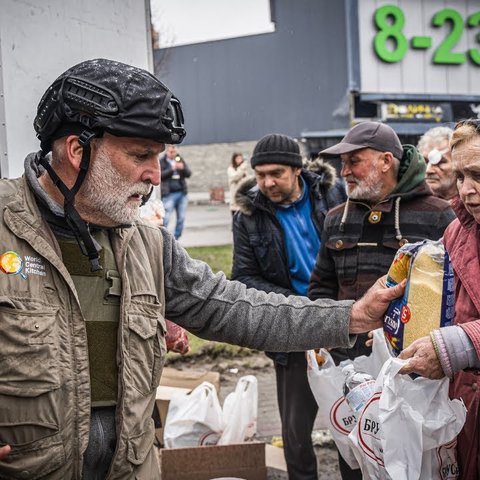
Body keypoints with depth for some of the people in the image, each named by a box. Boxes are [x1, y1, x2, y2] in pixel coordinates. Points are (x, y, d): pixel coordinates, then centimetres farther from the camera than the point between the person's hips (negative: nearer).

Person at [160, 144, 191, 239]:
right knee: (166, 218, -10)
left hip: (182, 193, 5)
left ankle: (176, 238, 14)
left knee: (181, 218, 5)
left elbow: (188, 174, 9)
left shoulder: (180, 160, 14)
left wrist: (183, 168, -12)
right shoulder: (161, 162, 2)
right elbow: (160, 175, -10)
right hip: (169, 194, -5)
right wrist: (172, 169, -19)